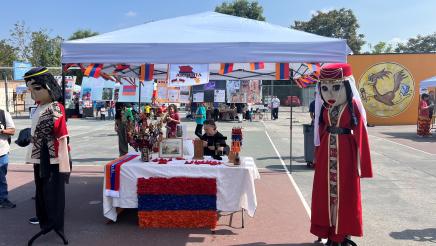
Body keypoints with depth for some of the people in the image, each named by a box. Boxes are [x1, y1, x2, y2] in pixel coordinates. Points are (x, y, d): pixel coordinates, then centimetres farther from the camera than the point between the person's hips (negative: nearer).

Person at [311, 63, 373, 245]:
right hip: (327, 152, 4)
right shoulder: (324, 106, 4)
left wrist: (359, 159, -8)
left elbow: (359, 133, -7)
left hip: (346, 151, -4)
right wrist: (318, 153, 9)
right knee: (326, 191, 9)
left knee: (345, 193, 6)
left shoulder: (353, 105, -8)